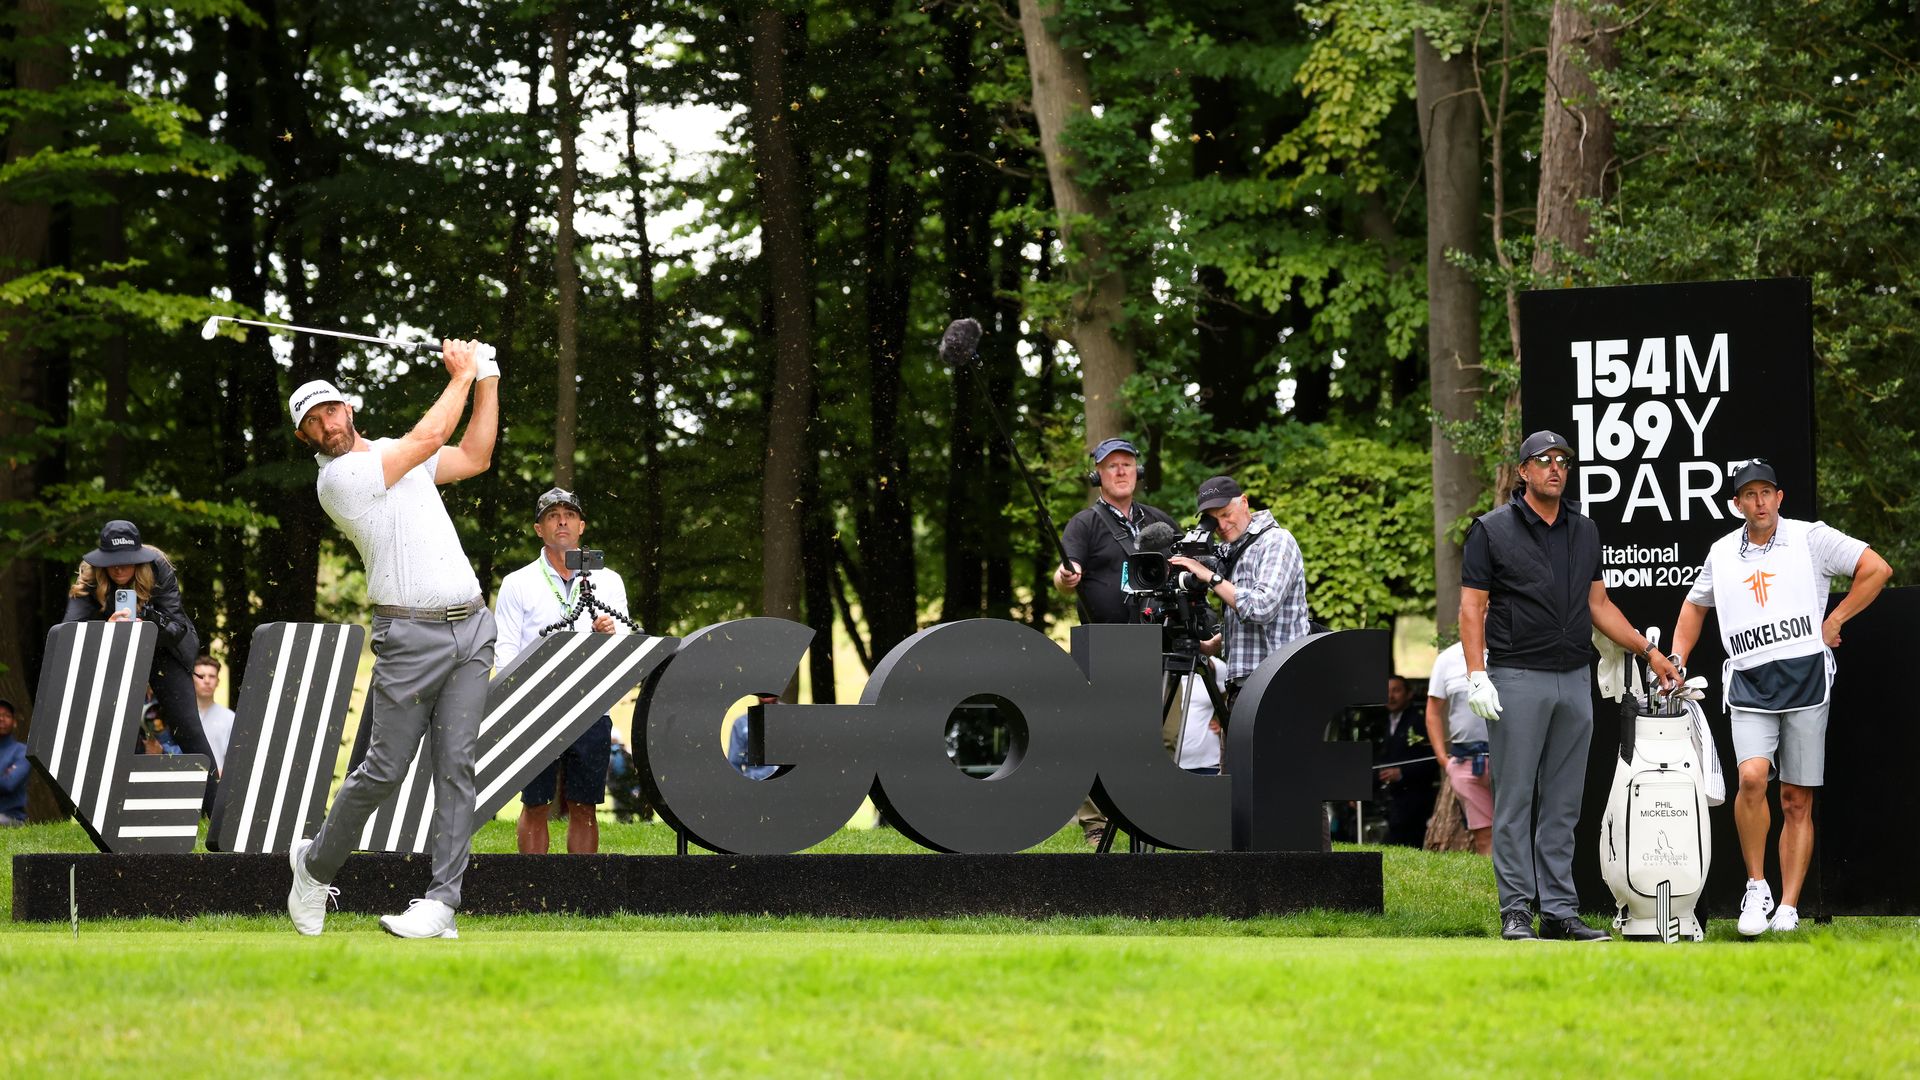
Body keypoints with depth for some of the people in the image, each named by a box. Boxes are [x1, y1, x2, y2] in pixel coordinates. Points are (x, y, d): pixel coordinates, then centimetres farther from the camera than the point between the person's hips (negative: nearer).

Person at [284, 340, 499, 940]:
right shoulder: (336, 479, -7)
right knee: (386, 767, -5)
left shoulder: (394, 454, 18)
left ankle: (442, 902, -6)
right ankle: (316, 864, 19)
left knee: (455, 766, -4)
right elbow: (431, 437, -9)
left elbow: (474, 456, 27)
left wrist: (487, 381, 19)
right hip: (409, 635, -6)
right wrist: (461, 376, 4)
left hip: (471, 628, 6)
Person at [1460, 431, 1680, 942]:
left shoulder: (1585, 531, 14)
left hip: (1574, 682, 5)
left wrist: (1650, 653, 15)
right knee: (1515, 800, -3)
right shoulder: (1492, 530, -1)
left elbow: (1598, 604, 20)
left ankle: (1560, 912, 8)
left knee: (1563, 804, 6)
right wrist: (1477, 676, -13)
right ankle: (1516, 912, -1)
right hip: (1517, 679, -5)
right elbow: (1472, 608, -3)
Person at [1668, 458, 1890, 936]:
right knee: (1752, 777, -21)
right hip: (1748, 684, 2)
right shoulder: (1722, 553, 14)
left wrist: (1834, 622, 0)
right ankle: (1757, 887, -7)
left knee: (1797, 800, 1)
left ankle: (1787, 909, 4)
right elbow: (1695, 605, 30)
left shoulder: (1811, 538, 3)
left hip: (1805, 679, -2)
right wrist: (1675, 662, 20)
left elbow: (1876, 569, 1)